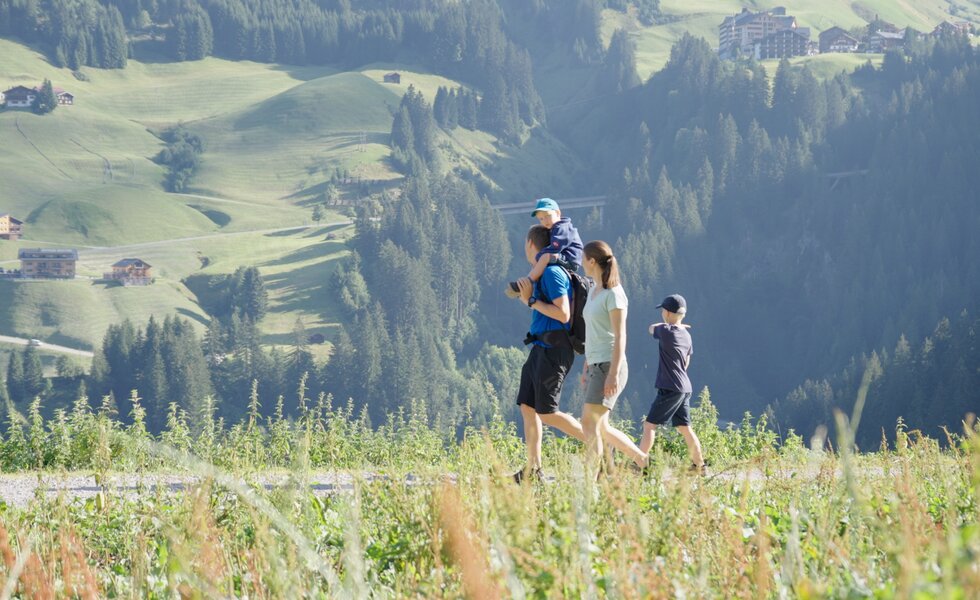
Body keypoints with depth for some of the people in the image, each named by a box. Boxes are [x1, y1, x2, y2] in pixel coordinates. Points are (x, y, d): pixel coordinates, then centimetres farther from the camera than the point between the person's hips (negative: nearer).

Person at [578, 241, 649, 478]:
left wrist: (613, 373, -21)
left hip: (609, 366, -9)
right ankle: (641, 459, 22)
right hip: (596, 366, 9)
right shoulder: (594, 291, 15)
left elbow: (620, 337, -15)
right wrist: (586, 367, 21)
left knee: (589, 423, -16)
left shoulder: (613, 294, -11)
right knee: (601, 427, 11)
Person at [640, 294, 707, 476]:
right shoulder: (686, 335, 9)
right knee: (685, 427, 14)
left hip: (670, 388, -8)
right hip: (685, 388, 8)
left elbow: (652, 328, 8)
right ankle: (699, 466, 17)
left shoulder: (666, 331, -14)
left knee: (650, 425, -6)